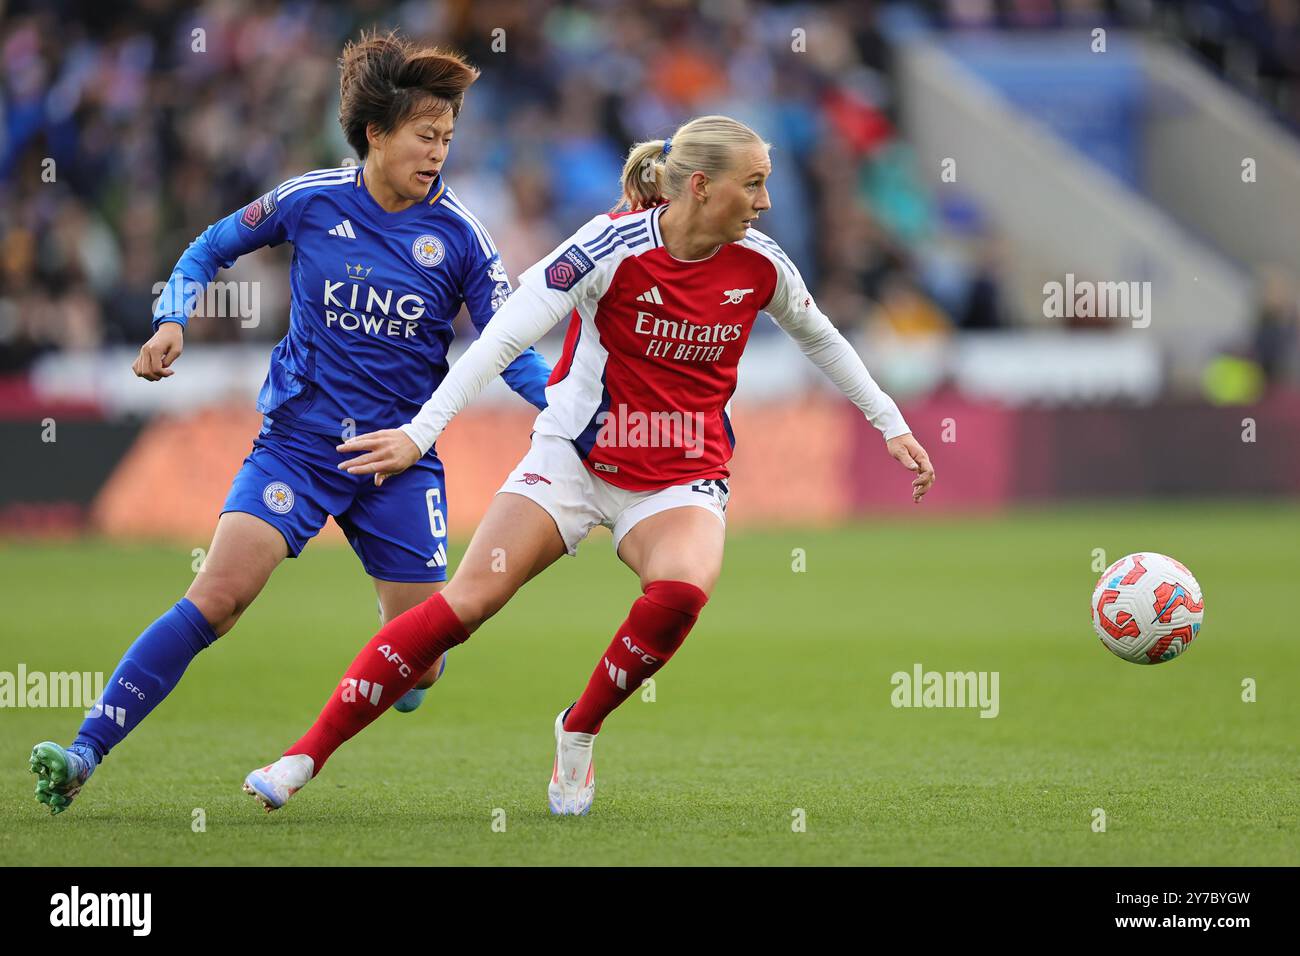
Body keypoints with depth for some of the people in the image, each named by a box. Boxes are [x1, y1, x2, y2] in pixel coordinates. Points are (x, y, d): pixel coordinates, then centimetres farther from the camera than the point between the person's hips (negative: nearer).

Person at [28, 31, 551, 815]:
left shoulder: (457, 236, -4)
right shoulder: (311, 202, -4)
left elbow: (511, 350, -3)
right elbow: (211, 249, 11)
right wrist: (173, 321, -4)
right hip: (298, 441, -2)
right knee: (219, 595, -21)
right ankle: (85, 756, -22)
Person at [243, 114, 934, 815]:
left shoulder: (759, 265, -4)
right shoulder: (613, 246, -17)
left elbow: (821, 340, 18)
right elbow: (506, 336, -21)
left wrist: (892, 425, 20)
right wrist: (421, 431, -29)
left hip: (683, 481, 3)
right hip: (575, 460, -2)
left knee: (681, 591, -30)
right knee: (464, 603, -15)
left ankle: (578, 731, -5)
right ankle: (304, 757, -9)